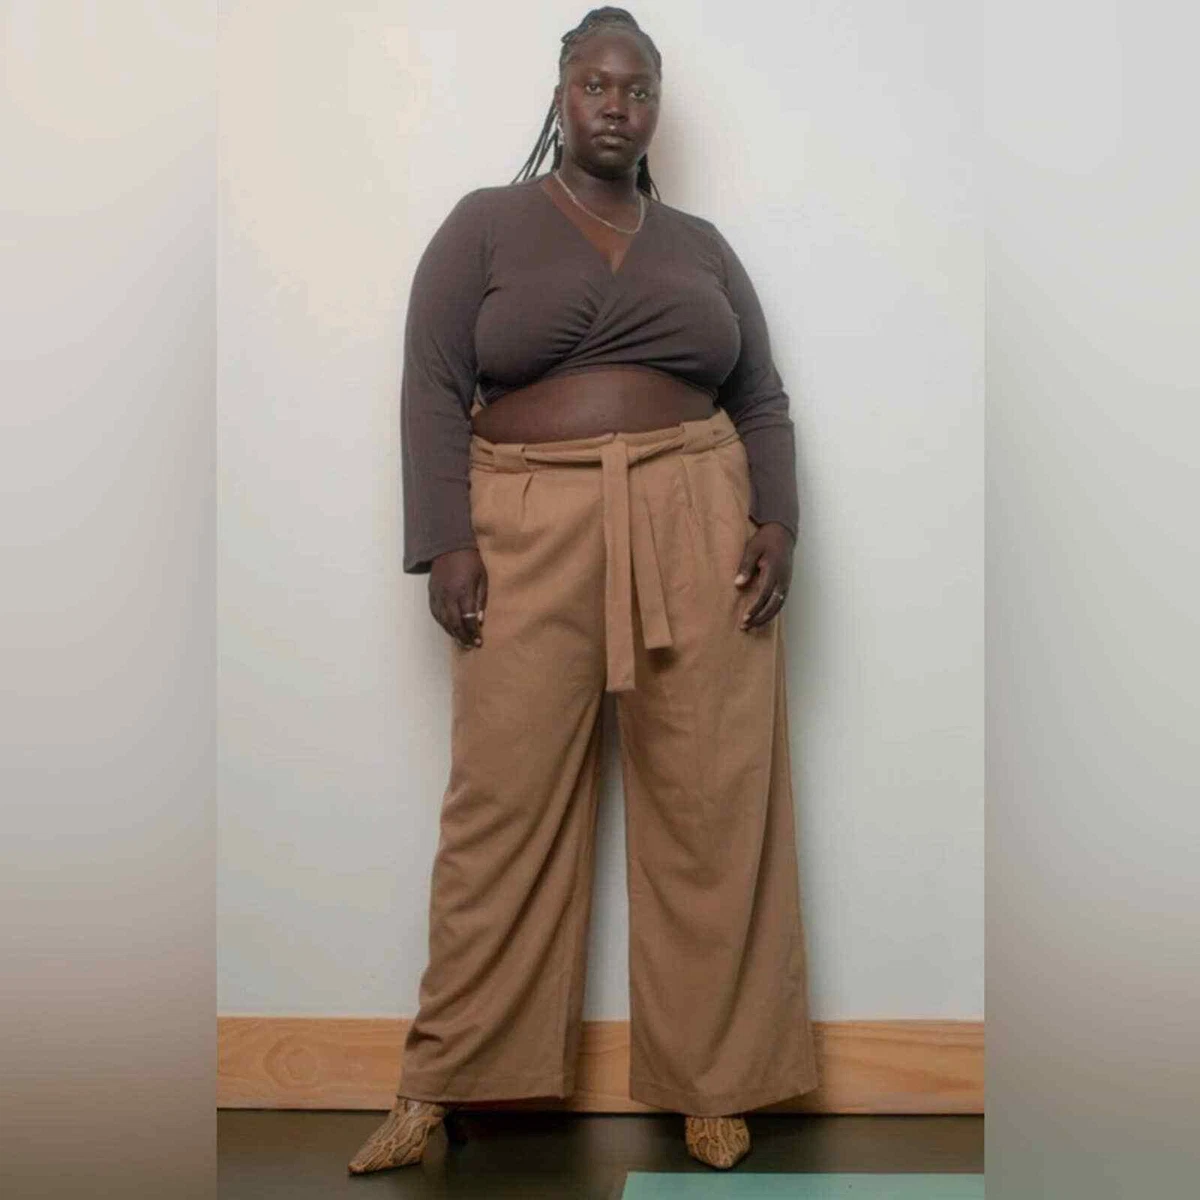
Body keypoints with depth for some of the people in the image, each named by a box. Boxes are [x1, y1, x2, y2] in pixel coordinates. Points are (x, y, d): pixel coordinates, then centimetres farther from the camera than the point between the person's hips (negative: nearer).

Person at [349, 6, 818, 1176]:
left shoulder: (701, 245, 16)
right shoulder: (484, 224, 7)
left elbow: (761, 400, 13)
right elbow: (434, 389, -1)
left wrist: (776, 520, -3)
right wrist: (446, 543, -11)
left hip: (696, 531, 3)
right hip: (530, 535, -2)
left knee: (711, 807, 1)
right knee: (500, 805, -1)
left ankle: (710, 1080, 13)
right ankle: (441, 1081, 11)